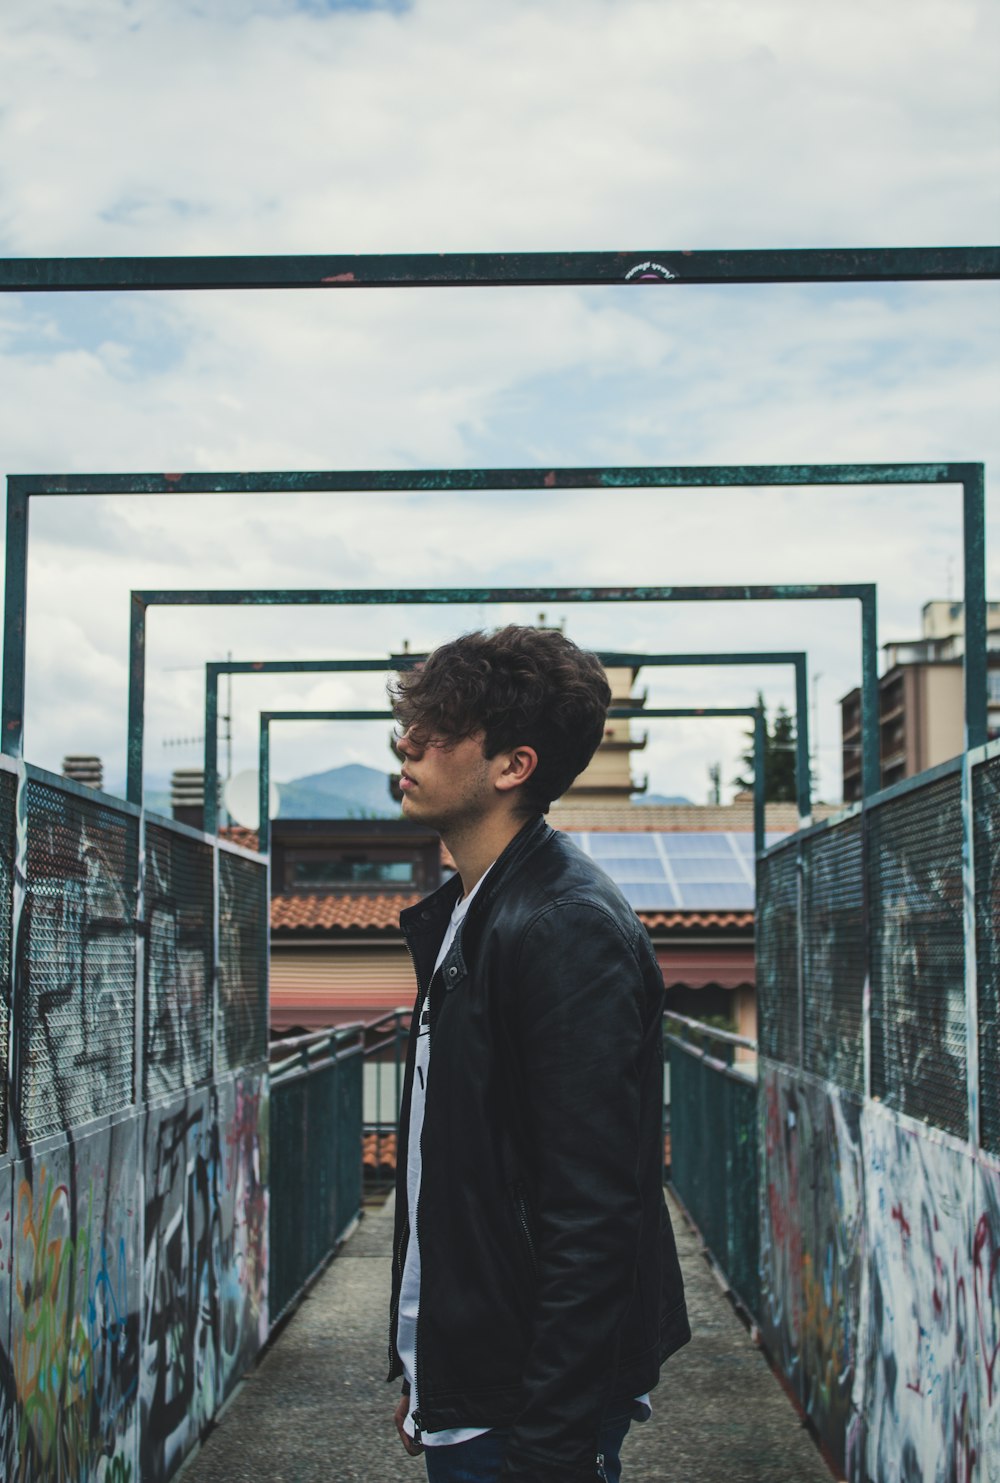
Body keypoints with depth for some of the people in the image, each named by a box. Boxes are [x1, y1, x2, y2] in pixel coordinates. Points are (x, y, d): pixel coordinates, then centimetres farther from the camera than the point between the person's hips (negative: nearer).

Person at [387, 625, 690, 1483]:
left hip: (528, 1409, -9)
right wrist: (420, 1377, 17)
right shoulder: (461, 917, 10)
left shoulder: (571, 931, -20)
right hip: (460, 1393, 9)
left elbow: (592, 1221, -24)